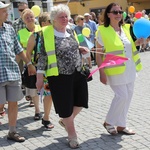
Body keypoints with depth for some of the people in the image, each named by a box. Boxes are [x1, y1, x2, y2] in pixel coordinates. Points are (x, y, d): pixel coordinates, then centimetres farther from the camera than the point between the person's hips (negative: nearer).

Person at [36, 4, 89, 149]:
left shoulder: (70, 31, 8)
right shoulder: (46, 33, -10)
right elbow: (43, 56, -8)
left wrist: (79, 49, 3)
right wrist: (40, 76, -10)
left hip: (77, 73, 6)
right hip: (60, 76, -6)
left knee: (81, 101, 11)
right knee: (65, 106, 3)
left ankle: (65, 121, 38)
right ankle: (72, 136, 22)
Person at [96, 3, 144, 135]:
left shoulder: (126, 28, 7)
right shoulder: (103, 31, -10)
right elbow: (99, 54, -10)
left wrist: (137, 43, -1)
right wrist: (102, 72, -15)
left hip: (129, 69, 7)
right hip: (115, 70, -7)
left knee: (128, 96, 10)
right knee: (122, 96, -9)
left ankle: (121, 125, 22)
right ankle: (109, 122, 12)